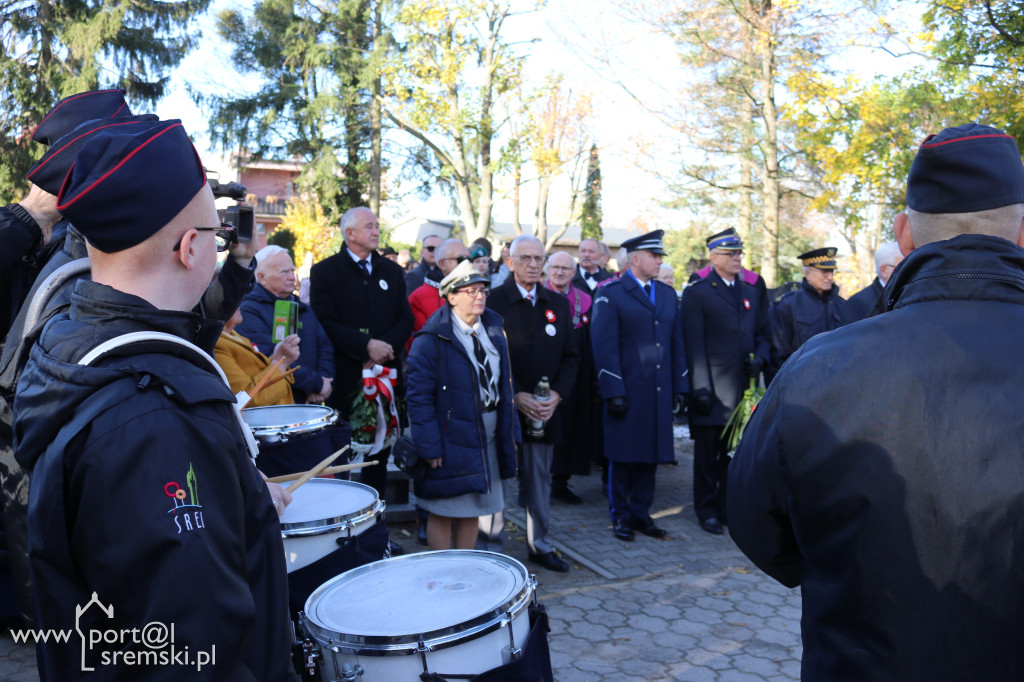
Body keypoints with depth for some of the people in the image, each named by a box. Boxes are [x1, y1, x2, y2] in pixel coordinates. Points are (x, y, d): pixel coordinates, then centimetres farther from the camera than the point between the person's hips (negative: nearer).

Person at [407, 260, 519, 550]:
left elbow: (504, 384, 11)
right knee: (443, 514, 6)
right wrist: (429, 447, -18)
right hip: (450, 440, -6)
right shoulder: (432, 339, -13)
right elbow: (419, 396, -16)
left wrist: (510, 433, 7)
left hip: (487, 438, 6)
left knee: (473, 510, 16)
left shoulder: (494, 331, 8)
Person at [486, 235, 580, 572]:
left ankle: (540, 545, 28)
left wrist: (556, 395, -5)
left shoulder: (558, 304, 10)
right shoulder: (493, 301, -5)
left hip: (545, 409, 4)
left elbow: (571, 355, 9)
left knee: (540, 481, 14)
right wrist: (514, 396, -16)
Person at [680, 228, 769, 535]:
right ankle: (707, 511, 19)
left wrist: (761, 357, -5)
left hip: (744, 385, 5)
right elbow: (694, 344, -8)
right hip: (714, 387, -5)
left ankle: (728, 507, 26)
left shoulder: (753, 290, 13)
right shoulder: (697, 292, -3)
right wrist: (701, 389, -13)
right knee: (708, 454, 6)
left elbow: (763, 333, 17)